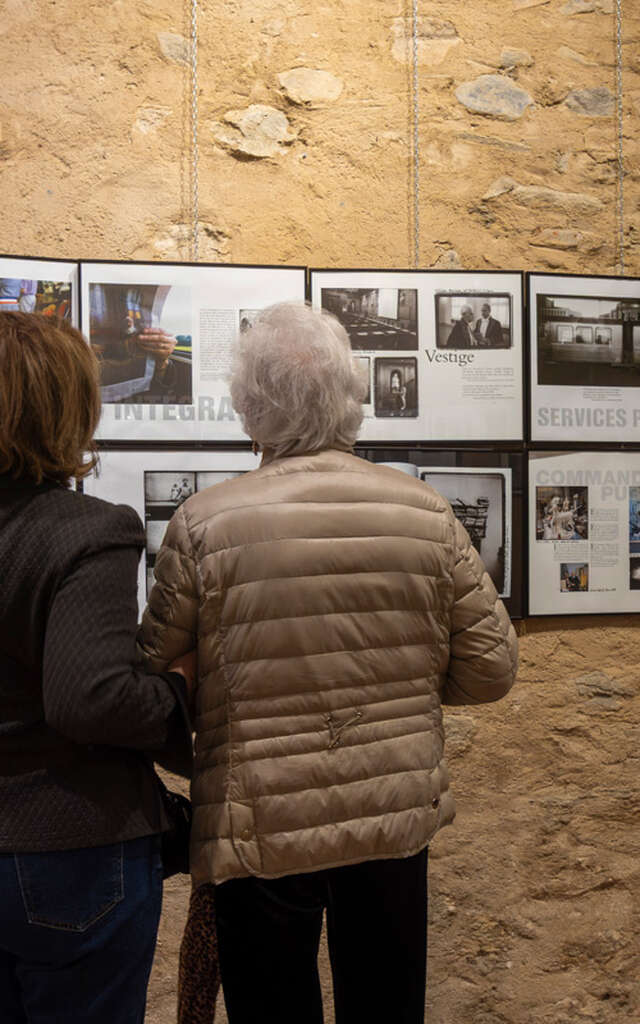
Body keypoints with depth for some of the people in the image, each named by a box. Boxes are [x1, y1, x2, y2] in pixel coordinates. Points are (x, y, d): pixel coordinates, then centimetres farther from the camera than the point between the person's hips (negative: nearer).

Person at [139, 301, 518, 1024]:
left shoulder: (203, 525, -17)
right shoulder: (428, 516, -10)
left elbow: (157, 683, -8)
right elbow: (489, 671, -3)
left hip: (262, 830, -2)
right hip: (398, 816, 3)